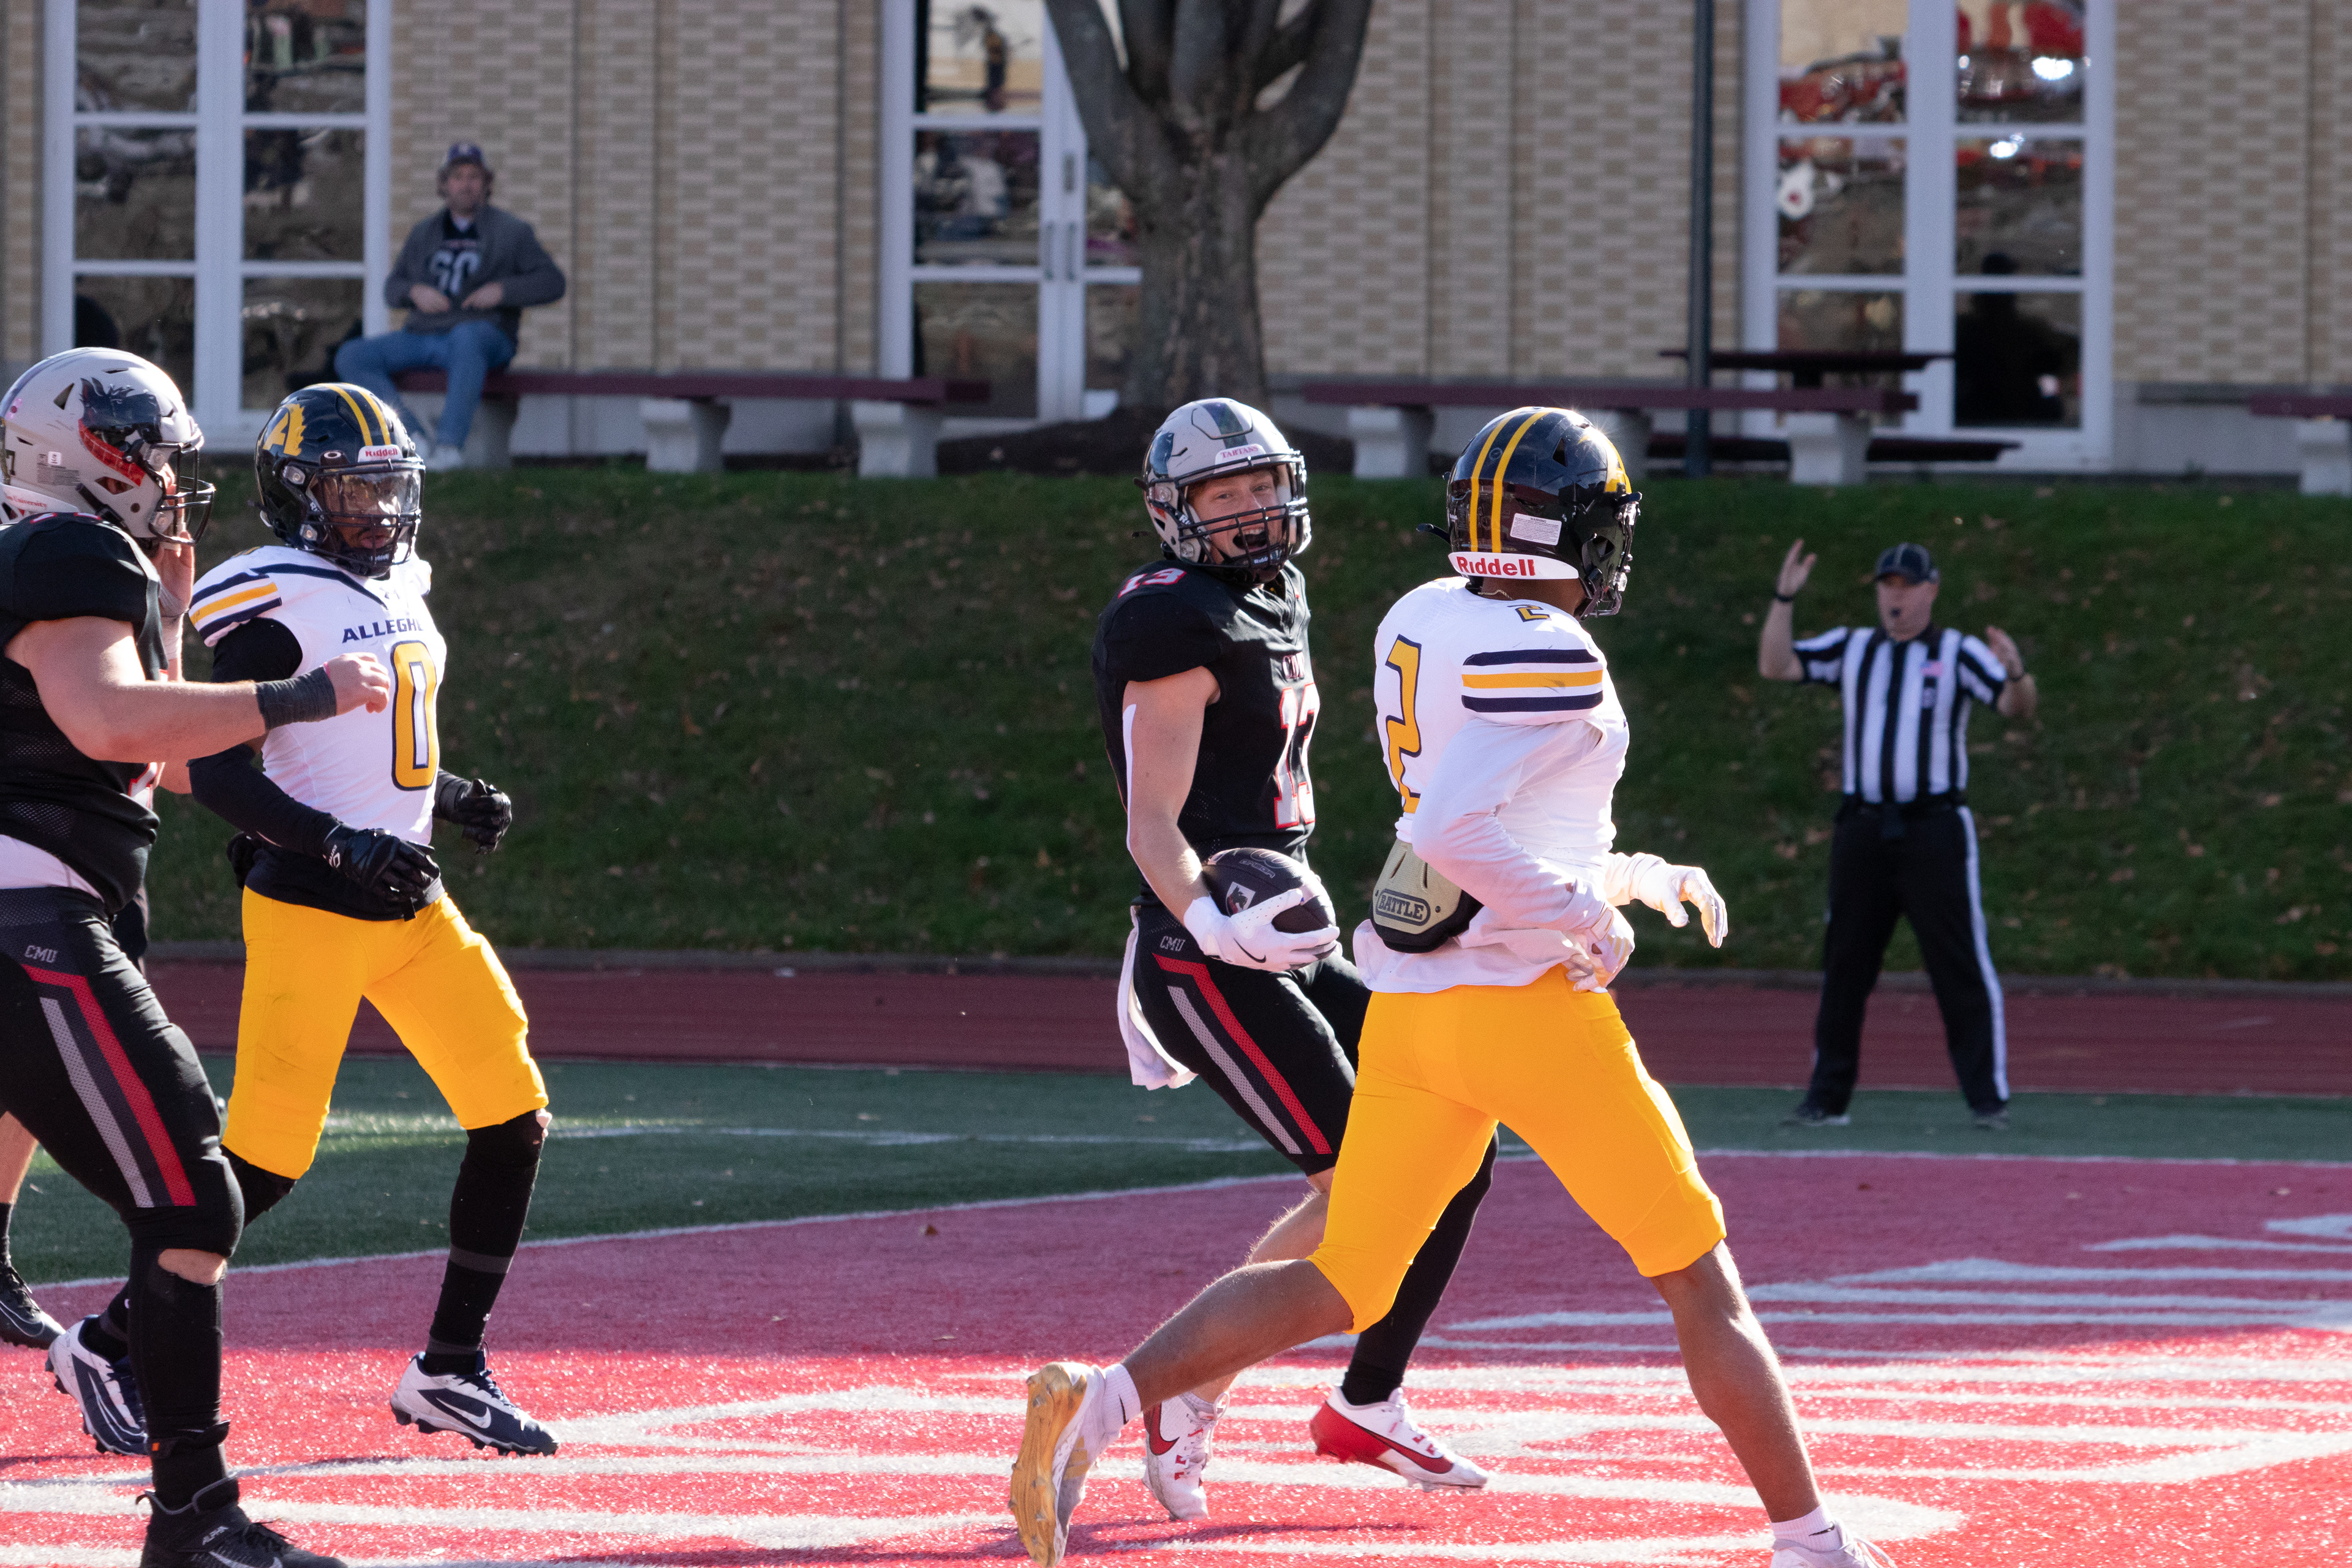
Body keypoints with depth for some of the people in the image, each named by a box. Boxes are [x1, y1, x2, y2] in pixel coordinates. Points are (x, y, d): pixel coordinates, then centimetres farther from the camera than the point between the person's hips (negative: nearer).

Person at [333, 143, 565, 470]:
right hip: (423, 338, 5)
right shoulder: (423, 235, 19)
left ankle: (450, 444, -48)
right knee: (351, 358, -16)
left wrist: (502, 290, -14)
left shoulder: (512, 232, 7)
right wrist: (414, 292, -5)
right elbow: (393, 289, 19)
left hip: (487, 336, -5)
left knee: (466, 337, -43)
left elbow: (552, 283, 0)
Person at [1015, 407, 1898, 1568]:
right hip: (1534, 1008, -7)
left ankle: (1102, 1401, -10)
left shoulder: (1419, 625, 10)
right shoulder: (1546, 660, -16)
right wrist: (1587, 917, -15)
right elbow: (1452, 829, -27)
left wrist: (1638, 876, 22)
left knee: (1338, 1289, 10)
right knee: (1702, 1284, 7)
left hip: (1408, 1013, 7)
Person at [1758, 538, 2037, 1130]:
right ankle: (1828, 1098, 14)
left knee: (1962, 966, -7)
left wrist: (2016, 674, -32)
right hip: (1862, 830, 4)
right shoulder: (1850, 649, 12)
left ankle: (1989, 1097, -5)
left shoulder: (1959, 653, 3)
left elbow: (2018, 706, -10)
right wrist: (1785, 598, -7)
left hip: (1934, 830, -4)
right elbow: (1773, 665, 4)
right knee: (1843, 967, 7)